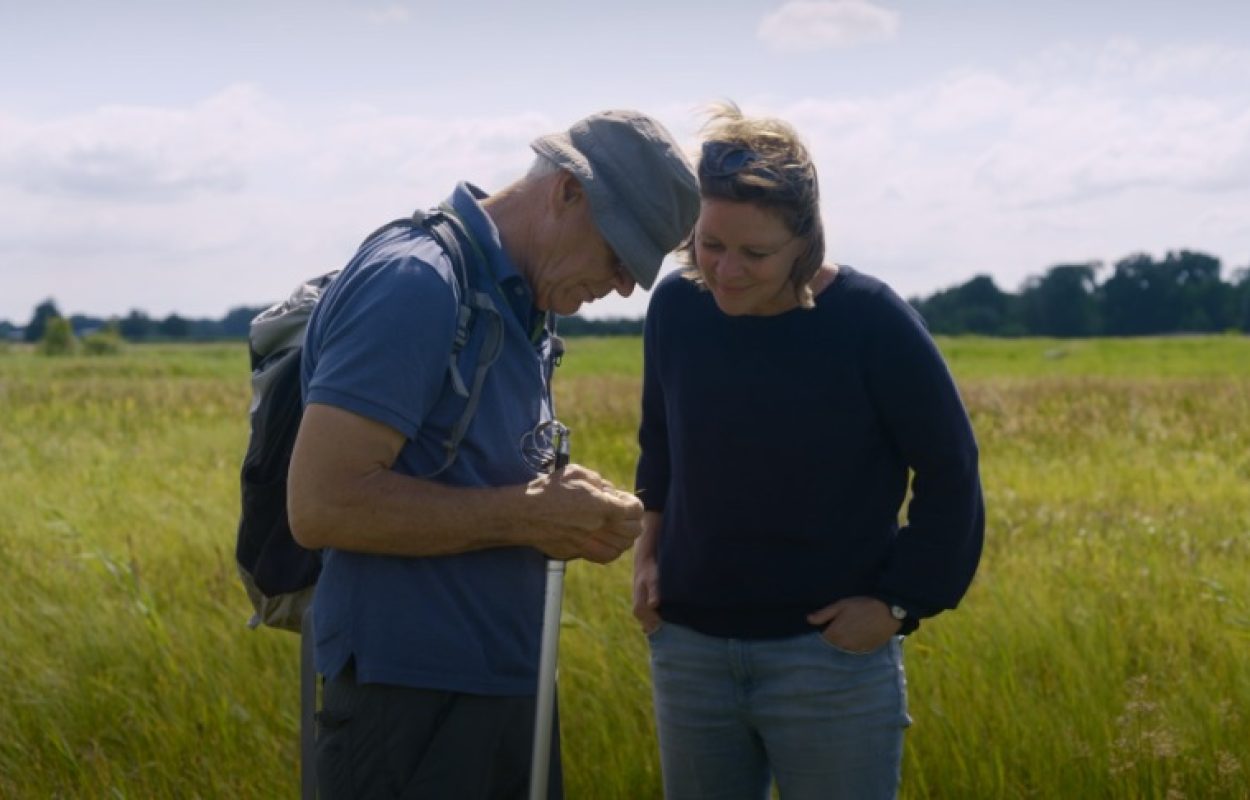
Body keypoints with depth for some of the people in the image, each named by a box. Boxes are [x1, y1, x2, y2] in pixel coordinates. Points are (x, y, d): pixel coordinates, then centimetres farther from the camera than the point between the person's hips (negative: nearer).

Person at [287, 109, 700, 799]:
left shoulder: (516, 303, 12)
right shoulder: (415, 283, -16)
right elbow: (321, 504, -23)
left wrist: (560, 506, 1)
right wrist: (527, 516, -19)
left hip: (508, 685, 9)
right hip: (412, 697, -9)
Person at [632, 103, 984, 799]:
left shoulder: (870, 321, -15)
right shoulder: (676, 307, -3)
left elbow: (950, 472, -7)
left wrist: (901, 603, -9)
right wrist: (650, 545, 7)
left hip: (831, 651, -4)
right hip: (688, 646, 4)